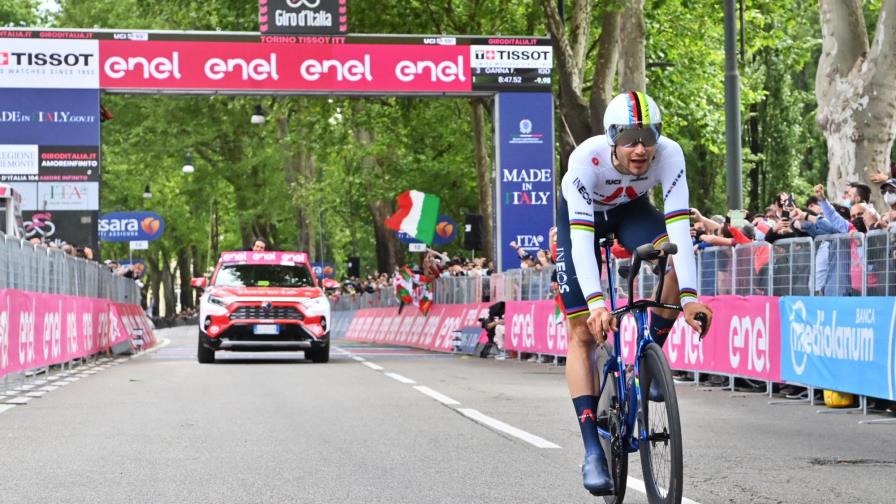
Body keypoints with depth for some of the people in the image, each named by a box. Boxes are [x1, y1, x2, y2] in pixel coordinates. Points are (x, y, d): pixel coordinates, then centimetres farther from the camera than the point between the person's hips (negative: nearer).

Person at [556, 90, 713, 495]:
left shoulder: (669, 155, -33)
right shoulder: (586, 159, -38)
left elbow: (679, 225, -38)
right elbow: (581, 236, -43)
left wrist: (689, 298, -48)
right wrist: (596, 303, -54)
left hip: (631, 209, 2)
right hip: (583, 215, -2)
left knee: (677, 260, -30)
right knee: (582, 331, -10)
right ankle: (592, 449, -10)